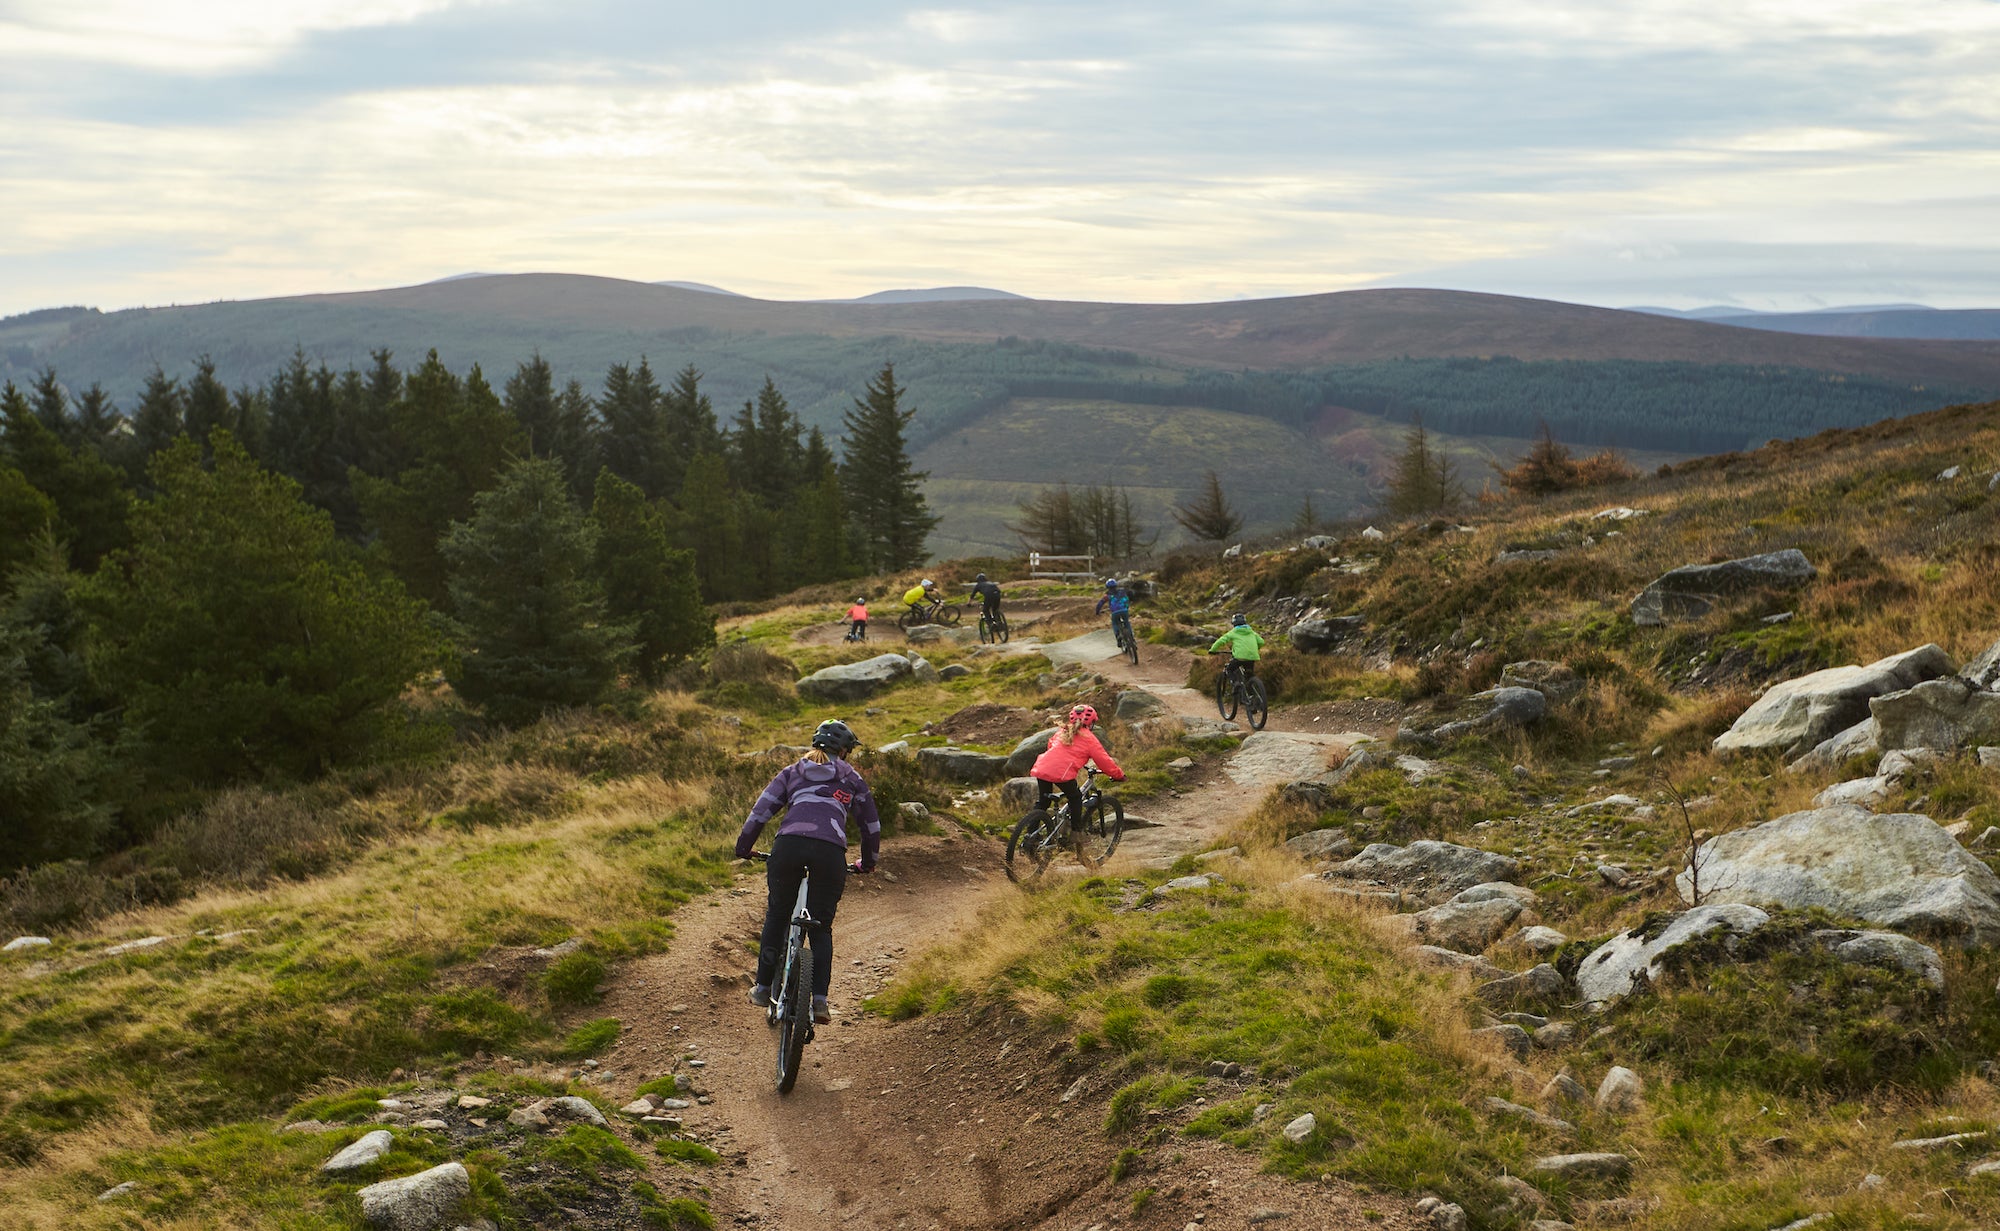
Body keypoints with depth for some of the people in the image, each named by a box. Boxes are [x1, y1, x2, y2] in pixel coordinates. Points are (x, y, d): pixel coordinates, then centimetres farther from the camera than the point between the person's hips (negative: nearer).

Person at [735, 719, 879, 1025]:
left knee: (777, 915, 20)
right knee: (821, 927, 11)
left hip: (788, 844, 1)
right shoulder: (852, 780, 24)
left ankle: (763, 988, 20)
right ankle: (820, 998, -1)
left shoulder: (791, 773, 24)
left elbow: (761, 810, 17)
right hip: (830, 851, 0)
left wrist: (743, 847, 29)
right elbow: (871, 824, 27)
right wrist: (868, 862, 42)